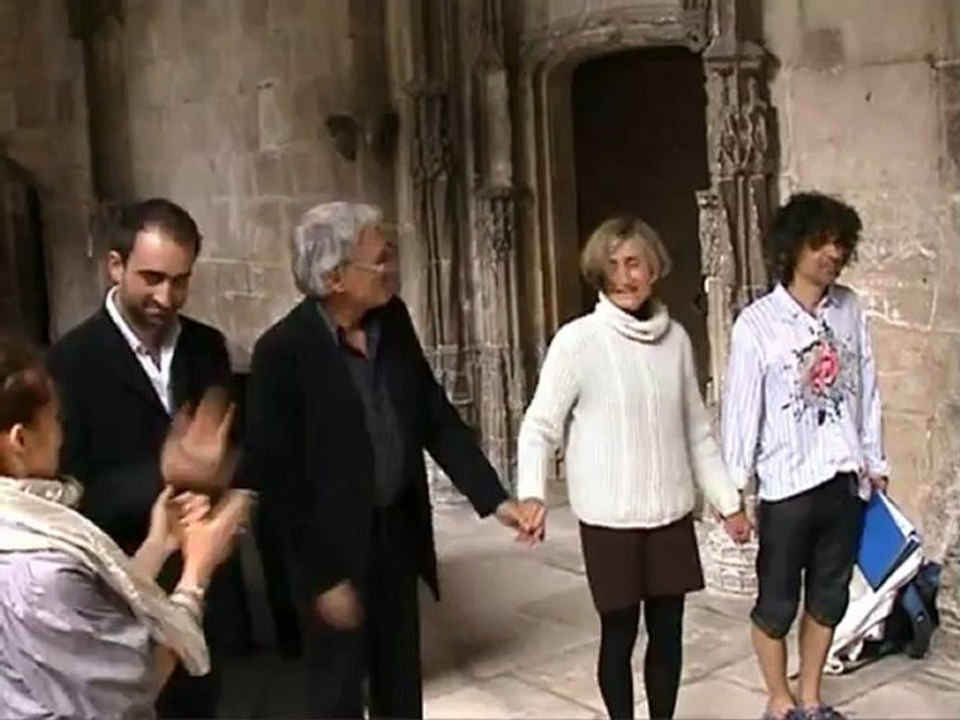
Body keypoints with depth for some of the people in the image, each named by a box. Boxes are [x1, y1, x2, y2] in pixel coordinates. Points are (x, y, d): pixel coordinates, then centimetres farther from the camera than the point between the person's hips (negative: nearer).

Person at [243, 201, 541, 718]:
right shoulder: (282, 351, -20)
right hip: (332, 547, -5)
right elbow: (274, 476, -17)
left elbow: (436, 418, 5)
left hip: (397, 531, 6)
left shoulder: (393, 320, -2)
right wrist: (323, 578, -14)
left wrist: (495, 499, -4)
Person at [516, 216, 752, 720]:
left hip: (671, 514, 4)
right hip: (609, 519, -4)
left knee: (668, 631, 12)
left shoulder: (675, 338, 4)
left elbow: (696, 429, 12)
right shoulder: (577, 340, -9)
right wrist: (533, 495, -24)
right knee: (619, 634, 7)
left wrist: (727, 500, 12)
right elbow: (540, 427, -9)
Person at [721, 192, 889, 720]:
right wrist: (733, 486, -9)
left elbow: (866, 389, 8)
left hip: (844, 478, 5)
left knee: (830, 593, 15)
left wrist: (874, 460, 11)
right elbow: (741, 406, -9)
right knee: (778, 599, 7)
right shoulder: (758, 322, -11)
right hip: (787, 482, -4)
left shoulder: (850, 309, 2)